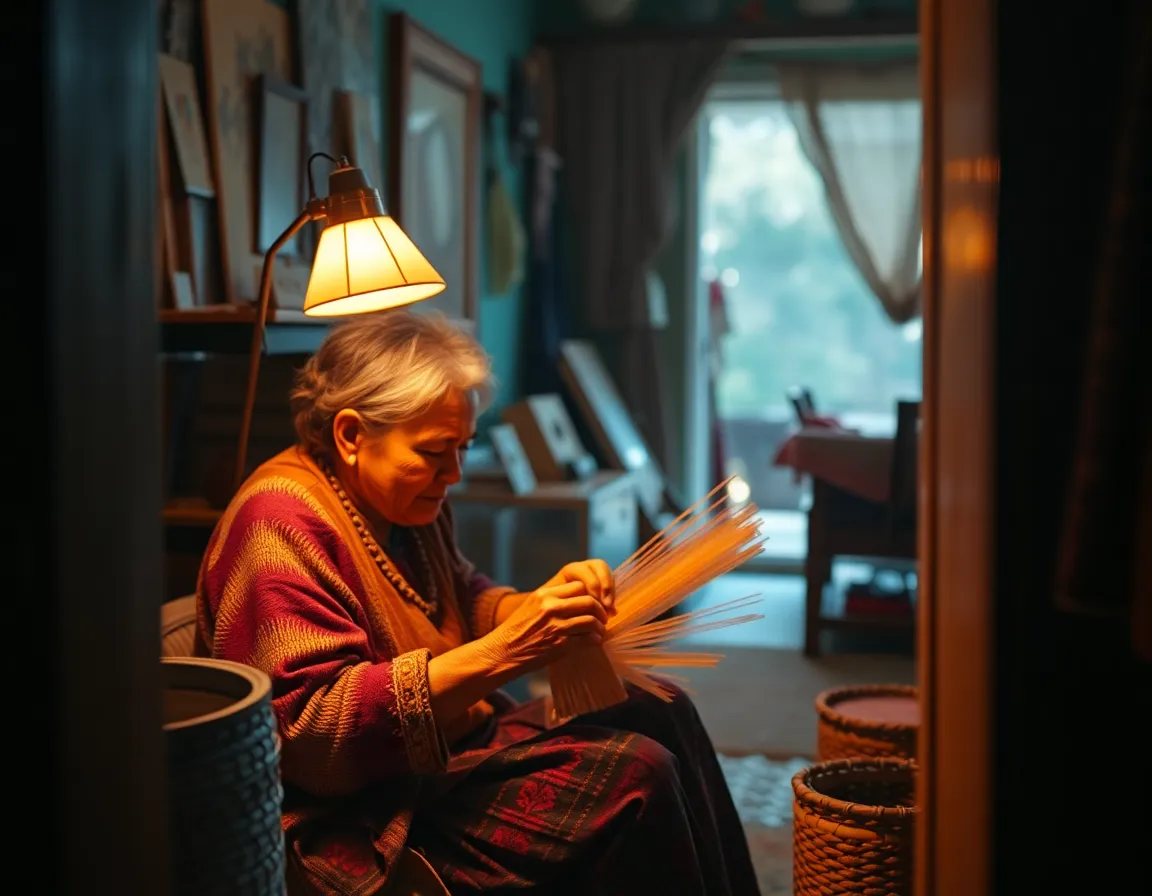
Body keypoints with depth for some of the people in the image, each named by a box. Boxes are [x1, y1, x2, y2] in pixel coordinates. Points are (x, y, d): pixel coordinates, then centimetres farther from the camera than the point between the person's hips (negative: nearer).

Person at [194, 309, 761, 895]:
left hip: (454, 746, 10)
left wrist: (543, 602, -5)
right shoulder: (282, 522, -20)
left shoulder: (405, 499, 7)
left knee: (660, 713, 4)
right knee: (634, 775, -19)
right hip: (361, 819, -10)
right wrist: (500, 653, -30)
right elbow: (310, 731, -27)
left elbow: (465, 601, 18)